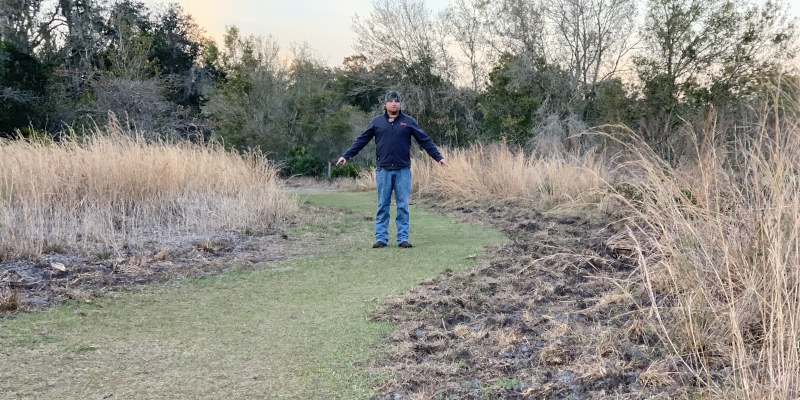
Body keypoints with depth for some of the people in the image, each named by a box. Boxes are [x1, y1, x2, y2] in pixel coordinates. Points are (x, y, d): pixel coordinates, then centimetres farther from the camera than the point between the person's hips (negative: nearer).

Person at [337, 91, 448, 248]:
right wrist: (346, 155, 3)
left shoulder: (408, 121, 5)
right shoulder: (377, 122, 8)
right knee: (382, 206, 4)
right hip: (383, 170, 1)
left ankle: (403, 238, 9)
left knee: (403, 206, 2)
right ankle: (381, 238, 10)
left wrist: (438, 157, -1)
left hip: (403, 170, 0)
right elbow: (361, 141, 9)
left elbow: (425, 141, 5)